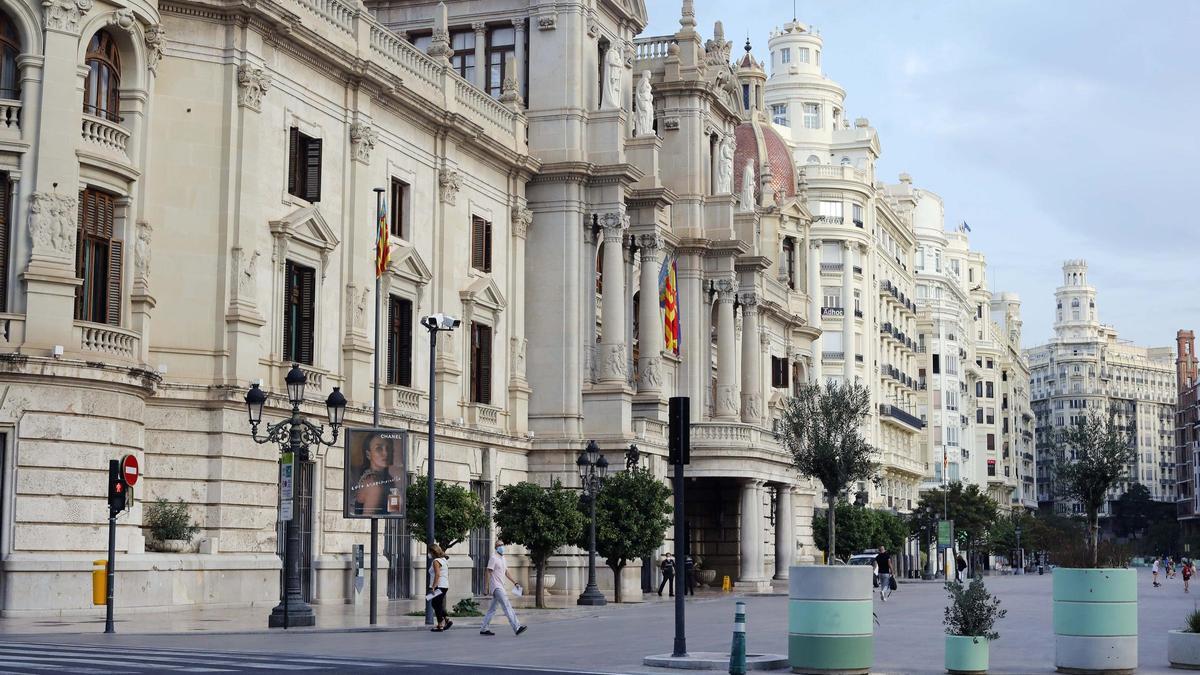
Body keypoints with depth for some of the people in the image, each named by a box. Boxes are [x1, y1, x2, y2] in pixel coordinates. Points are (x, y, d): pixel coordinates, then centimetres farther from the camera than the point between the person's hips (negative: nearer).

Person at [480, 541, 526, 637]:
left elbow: (507, 573, 24)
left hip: (500, 587, 9)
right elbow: (489, 572, -13)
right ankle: (517, 628, -19)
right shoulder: (493, 558, -9)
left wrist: (515, 582, 18)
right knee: (507, 606, -14)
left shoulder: (503, 559, 18)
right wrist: (487, 586, -17)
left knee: (492, 609, 12)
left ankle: (483, 629, 17)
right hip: (496, 586, -9)